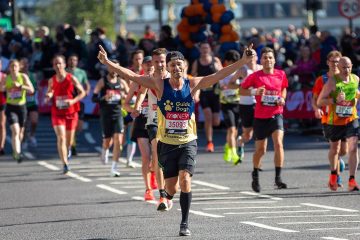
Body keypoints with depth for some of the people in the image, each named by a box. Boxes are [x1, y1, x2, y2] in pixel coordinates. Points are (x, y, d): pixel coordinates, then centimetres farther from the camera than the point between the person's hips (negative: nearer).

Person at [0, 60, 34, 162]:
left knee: (20, 131, 14)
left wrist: (20, 86, -24)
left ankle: (16, 151, 37)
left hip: (21, 107, 2)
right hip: (10, 107, -2)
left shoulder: (23, 77, -3)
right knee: (15, 130, -19)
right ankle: (17, 153, -26)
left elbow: (31, 90, -11)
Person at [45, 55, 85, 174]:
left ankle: (67, 152, 46)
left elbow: (82, 92, -2)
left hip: (71, 112, 0)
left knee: (69, 140, 11)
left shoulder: (71, 78, -6)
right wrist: (48, 97, -8)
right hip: (57, 114, 0)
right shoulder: (52, 81, 1)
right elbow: (48, 96, 17)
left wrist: (73, 100, -18)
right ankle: (65, 164, -20)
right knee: (61, 138, -16)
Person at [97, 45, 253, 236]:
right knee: (171, 186, 4)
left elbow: (220, 75, -6)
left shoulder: (192, 85, -4)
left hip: (188, 143, 0)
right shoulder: (159, 85, -6)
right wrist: (107, 62, -18)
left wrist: (244, 61, -13)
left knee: (185, 180, -18)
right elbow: (132, 76, -10)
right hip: (167, 143, 0)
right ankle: (168, 197, 43)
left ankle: (185, 224, -8)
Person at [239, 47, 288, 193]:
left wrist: (282, 99, 2)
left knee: (278, 143, -19)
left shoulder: (281, 75, 2)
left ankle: (278, 178, -16)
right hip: (260, 116, -1)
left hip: (276, 114, 1)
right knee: (260, 150, 7)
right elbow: (241, 90, 1)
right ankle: (255, 177, 32)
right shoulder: (255, 76, -5)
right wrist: (254, 92, -16)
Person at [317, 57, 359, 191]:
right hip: (335, 121, -2)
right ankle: (333, 175, 42)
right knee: (334, 149, 16)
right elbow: (319, 101, -16)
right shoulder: (332, 81, -15)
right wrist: (335, 100, -29)